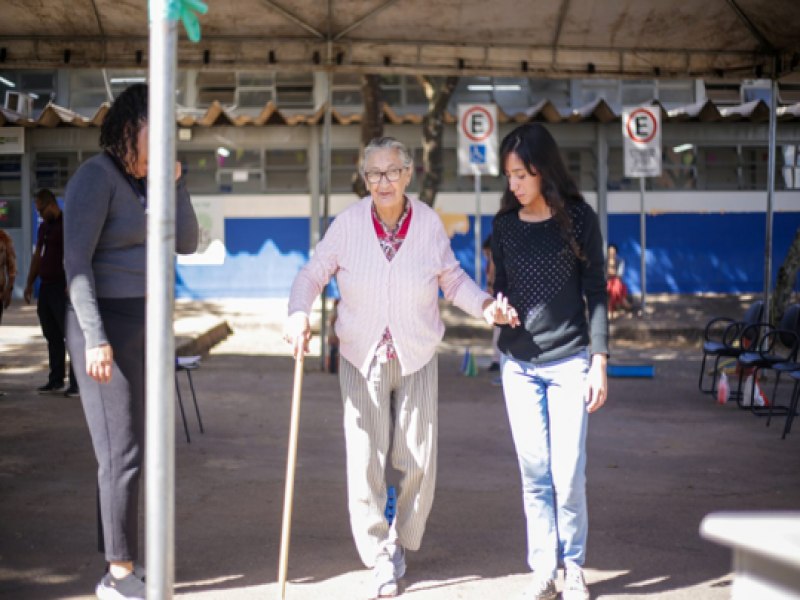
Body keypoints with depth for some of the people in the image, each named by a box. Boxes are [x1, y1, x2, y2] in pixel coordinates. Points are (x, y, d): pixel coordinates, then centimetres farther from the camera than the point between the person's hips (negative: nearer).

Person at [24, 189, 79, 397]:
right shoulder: (43, 227, 18)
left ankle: (77, 382, -8)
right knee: (52, 336, 9)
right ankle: (56, 380, 15)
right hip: (45, 286, 8)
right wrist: (29, 283, 17)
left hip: (62, 286, -8)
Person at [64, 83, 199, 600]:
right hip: (107, 322, -9)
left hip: (142, 323, 9)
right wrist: (95, 339, -24)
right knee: (123, 453, -7)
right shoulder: (96, 178, -13)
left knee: (124, 449, 12)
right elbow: (76, 261, -19)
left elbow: (187, 243, 10)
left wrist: (174, 181, -1)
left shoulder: (144, 182, 12)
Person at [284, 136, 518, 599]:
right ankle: (380, 560, 13)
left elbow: (453, 278, 4)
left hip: (417, 359, 1)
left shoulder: (429, 223, -8)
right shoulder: (349, 223, -11)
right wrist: (299, 314, -21)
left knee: (419, 463, 4)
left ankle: (401, 543, 29)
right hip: (362, 359, -1)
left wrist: (486, 305, -13)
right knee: (365, 463, -3)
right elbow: (313, 274, -3)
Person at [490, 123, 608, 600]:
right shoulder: (505, 225, 6)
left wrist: (600, 360, -6)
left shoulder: (579, 218, -2)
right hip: (519, 364, 3)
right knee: (534, 473, 3)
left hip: (569, 361, -3)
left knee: (568, 474, -3)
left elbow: (595, 291, -2)